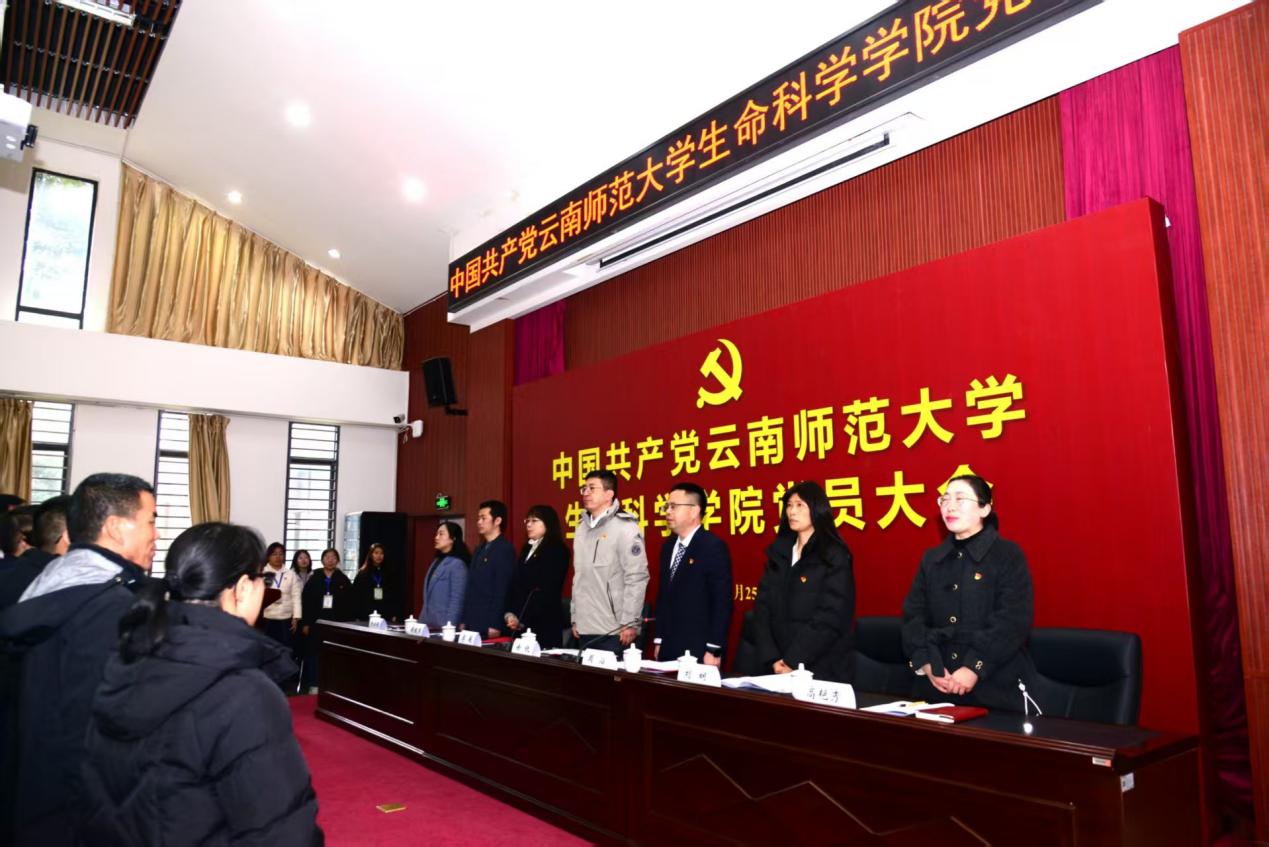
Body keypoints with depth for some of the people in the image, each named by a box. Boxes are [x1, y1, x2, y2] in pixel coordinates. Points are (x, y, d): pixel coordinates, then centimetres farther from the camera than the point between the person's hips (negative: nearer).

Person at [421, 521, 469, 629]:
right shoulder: (437, 561, 12)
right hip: (428, 623, 8)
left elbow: (457, 601, -15)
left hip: (443, 625, -8)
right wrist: (422, 620, 13)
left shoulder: (457, 564, -13)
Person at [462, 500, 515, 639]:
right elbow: (471, 587, 15)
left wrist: (495, 625, -17)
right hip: (472, 622, 7)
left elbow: (502, 590, -15)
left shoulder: (505, 549, -10)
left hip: (488, 623, -7)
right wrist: (464, 620, 13)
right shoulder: (479, 549, 16)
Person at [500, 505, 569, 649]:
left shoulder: (557, 550, -7)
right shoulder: (527, 549, 18)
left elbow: (547, 592, -15)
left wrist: (522, 620, -16)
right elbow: (514, 585, 13)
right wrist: (509, 614, -1)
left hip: (543, 625, -7)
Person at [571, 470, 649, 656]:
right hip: (584, 630, 6)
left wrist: (629, 623, -15)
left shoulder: (625, 527, -8)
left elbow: (637, 577, -13)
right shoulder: (582, 527, 12)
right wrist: (575, 618, 13)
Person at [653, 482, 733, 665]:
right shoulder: (668, 548, 13)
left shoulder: (714, 547, -10)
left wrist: (714, 650, -15)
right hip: (668, 649, 7)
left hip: (699, 651, -6)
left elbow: (722, 603, -14)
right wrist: (658, 640, 13)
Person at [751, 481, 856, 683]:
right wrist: (771, 659, -9)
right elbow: (763, 607, 2)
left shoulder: (834, 557, -7)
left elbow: (830, 619, -14)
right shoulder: (778, 552, 8)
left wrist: (793, 662, -16)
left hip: (822, 669, -4)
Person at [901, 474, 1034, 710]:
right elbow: (914, 616, 4)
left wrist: (974, 668, -19)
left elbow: (1013, 622, -12)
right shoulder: (931, 558, 11)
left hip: (993, 687, -4)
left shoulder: (1009, 555, -3)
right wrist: (926, 664, -11)